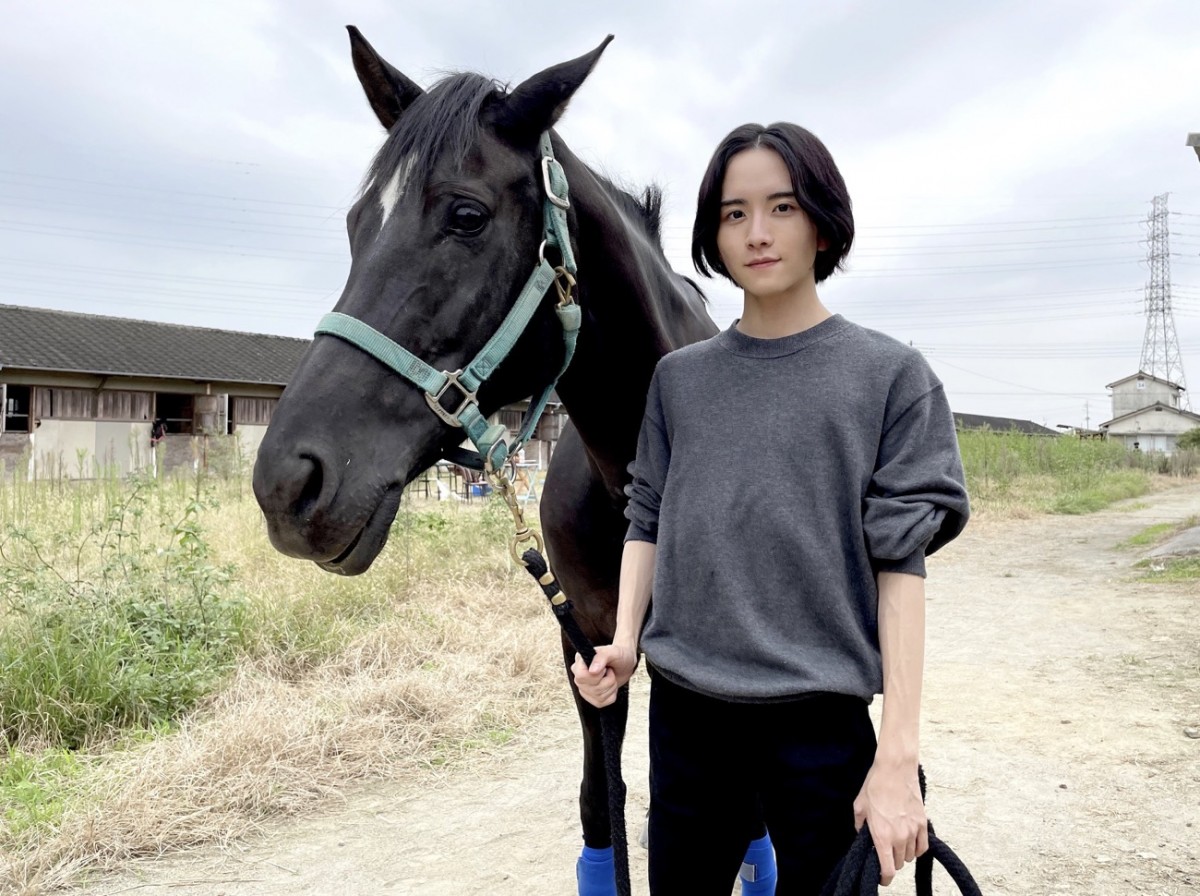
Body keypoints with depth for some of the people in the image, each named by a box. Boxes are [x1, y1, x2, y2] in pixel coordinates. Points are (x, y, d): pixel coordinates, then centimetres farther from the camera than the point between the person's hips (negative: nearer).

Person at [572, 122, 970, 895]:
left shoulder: (891, 374, -3)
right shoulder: (680, 378, 6)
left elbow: (901, 562, -7)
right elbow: (648, 522, 9)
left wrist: (898, 754, -11)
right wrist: (625, 641, -7)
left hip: (821, 716, -2)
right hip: (683, 713, 3)